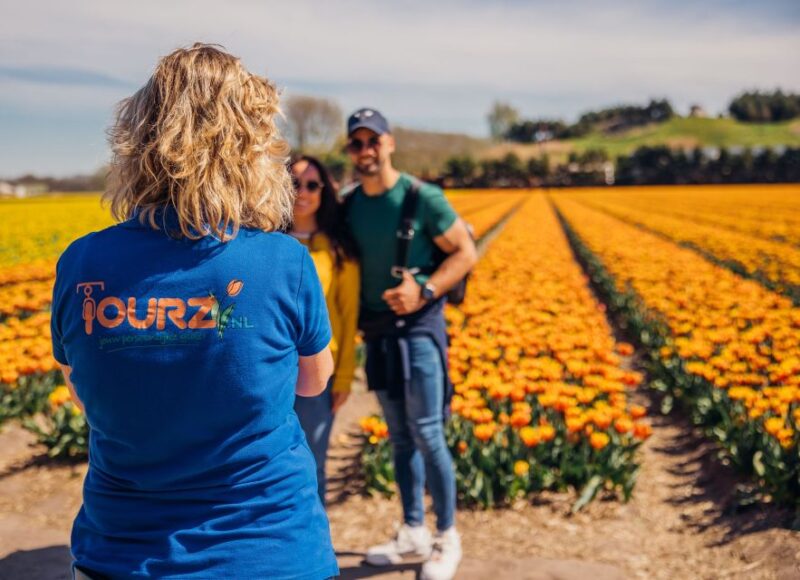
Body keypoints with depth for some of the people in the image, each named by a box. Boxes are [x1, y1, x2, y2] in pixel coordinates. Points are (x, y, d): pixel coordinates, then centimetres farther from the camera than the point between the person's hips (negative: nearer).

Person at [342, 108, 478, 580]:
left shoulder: (422, 197, -11)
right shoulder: (348, 204, 4)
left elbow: (466, 254, -7)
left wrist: (424, 290, -20)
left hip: (418, 327, -5)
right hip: (377, 332, 5)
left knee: (427, 436, -4)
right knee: (400, 438, 13)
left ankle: (448, 538, 11)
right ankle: (413, 533, 25)